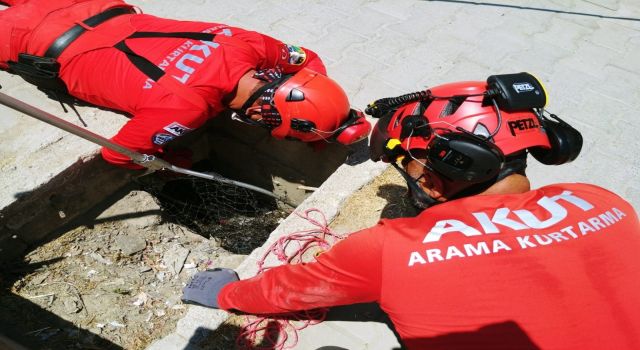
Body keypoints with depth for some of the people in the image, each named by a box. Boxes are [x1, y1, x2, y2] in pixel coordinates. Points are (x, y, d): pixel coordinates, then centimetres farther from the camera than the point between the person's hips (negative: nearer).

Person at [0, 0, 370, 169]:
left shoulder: (245, 44, -28)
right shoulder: (186, 106, -42)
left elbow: (307, 59, -7)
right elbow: (118, 153, -26)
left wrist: (338, 111, -15)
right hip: (54, 55, -5)